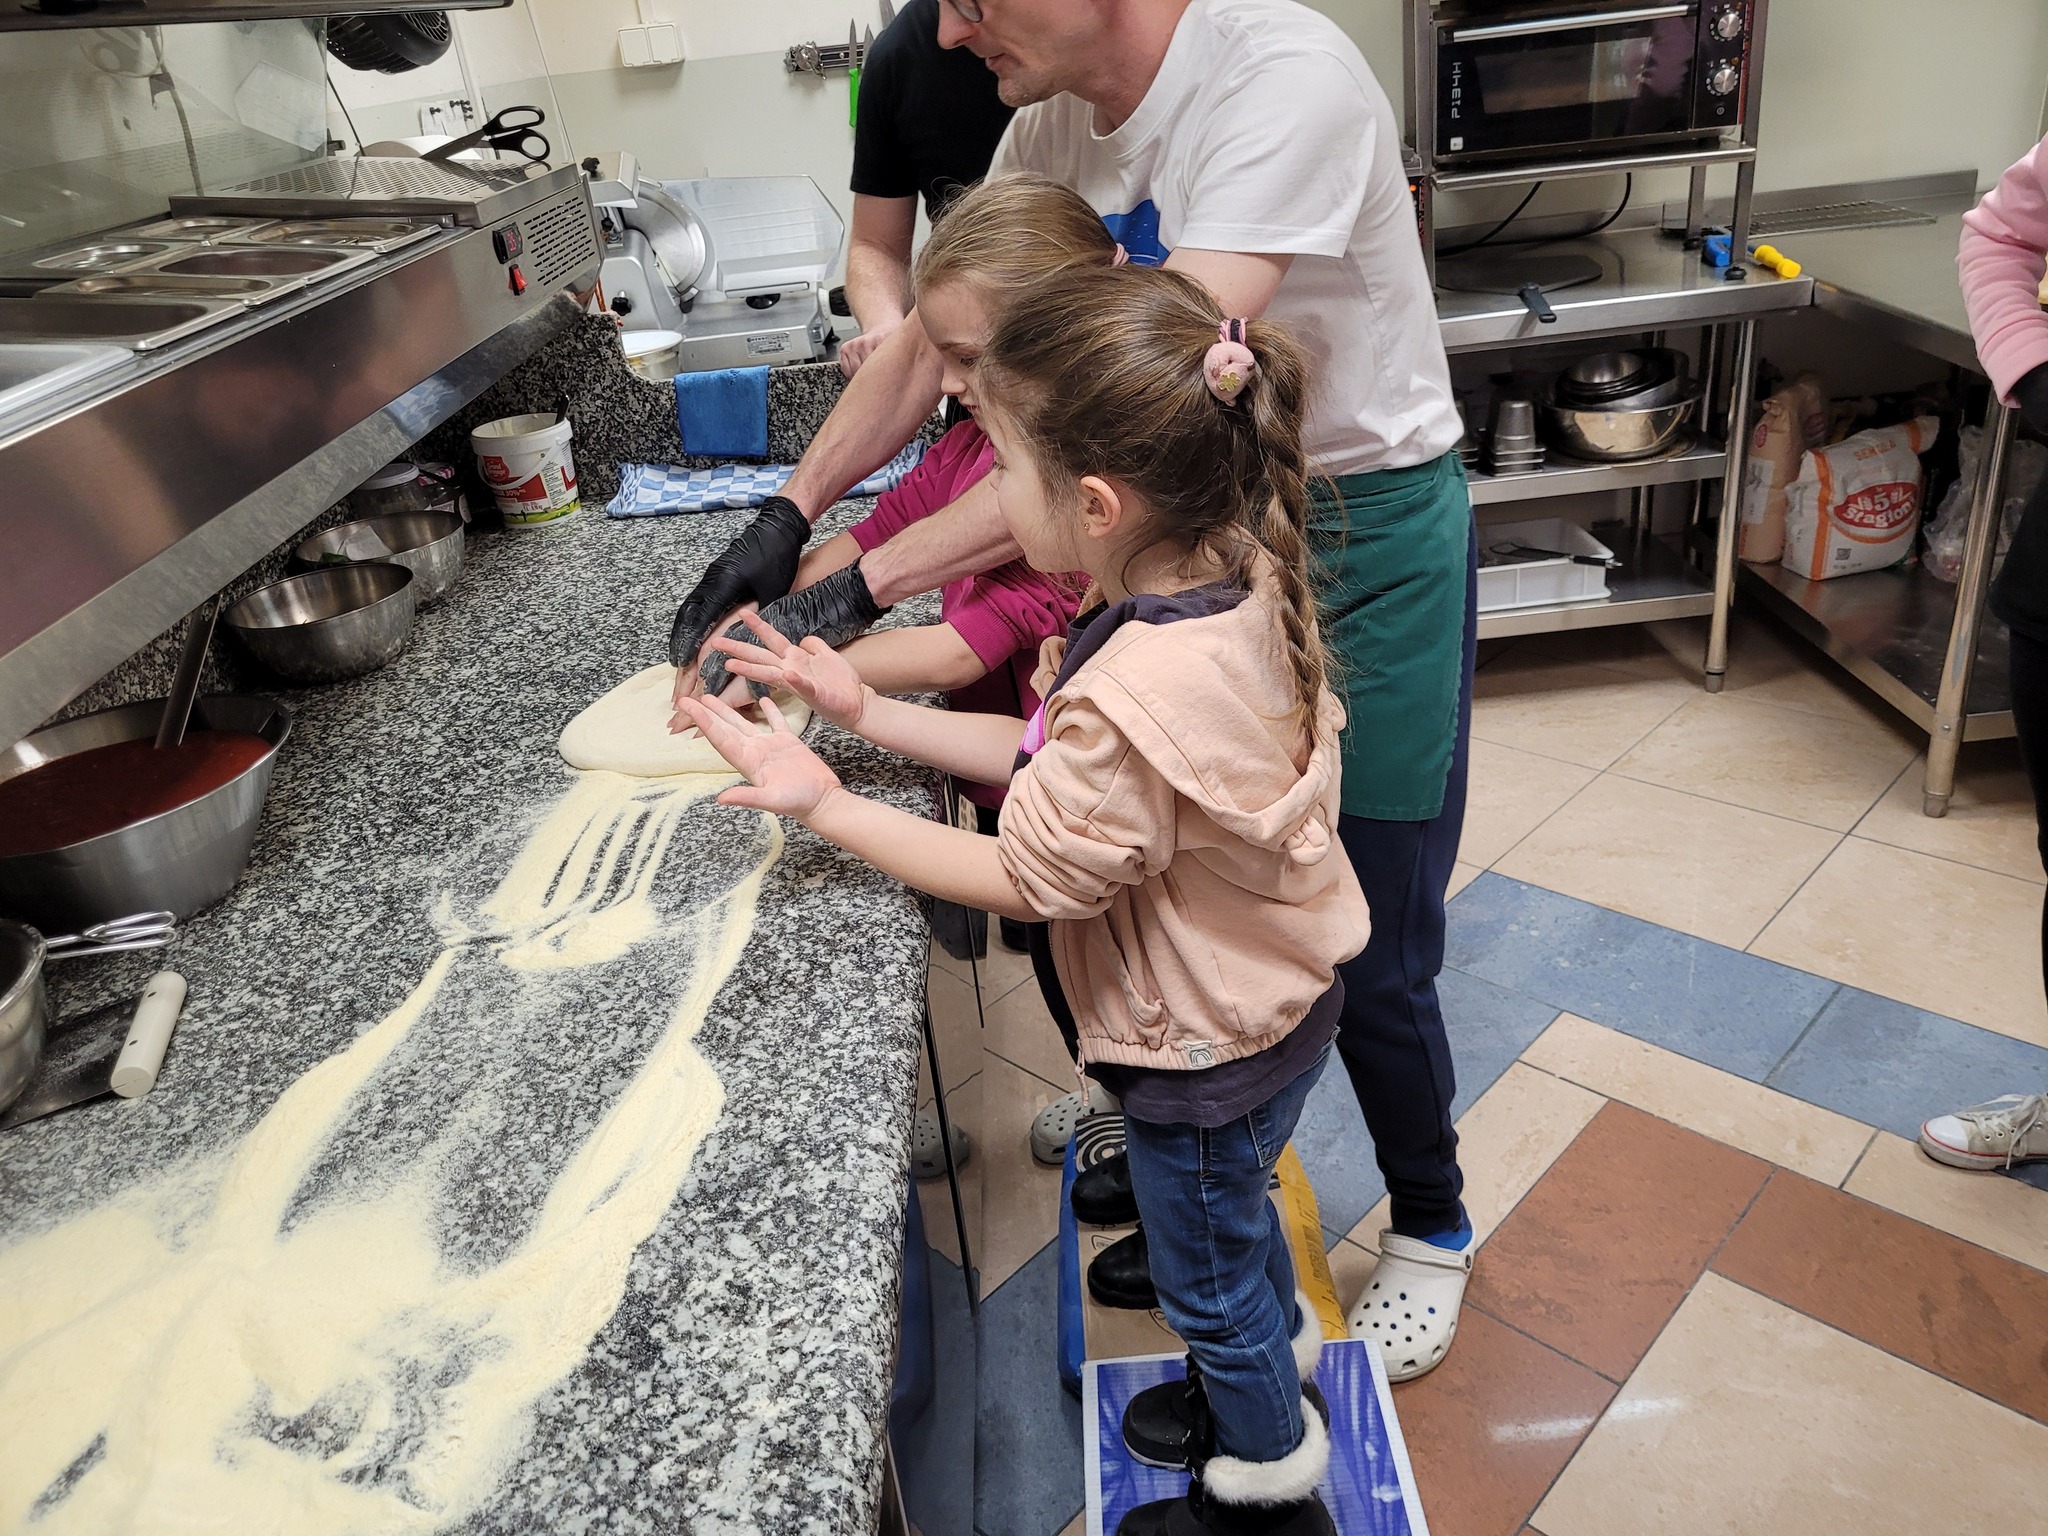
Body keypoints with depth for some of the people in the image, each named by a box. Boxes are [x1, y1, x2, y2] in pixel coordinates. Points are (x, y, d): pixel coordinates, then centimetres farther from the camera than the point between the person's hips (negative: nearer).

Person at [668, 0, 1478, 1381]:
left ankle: (1432, 1227, 35)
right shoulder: (1055, 118, -1)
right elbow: (926, 342, 5)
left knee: (1372, 964, 5)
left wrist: (859, 582, -35)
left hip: (1368, 542, -6)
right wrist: (787, 520, -7)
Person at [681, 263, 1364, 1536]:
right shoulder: (1237, 579, -12)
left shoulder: (1138, 699, -42)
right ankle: (1279, 1355, 63)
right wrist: (869, 713, -7)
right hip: (1272, 998, 8)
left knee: (1207, 1274, 20)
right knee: (1229, 1202, 34)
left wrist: (824, 804, -19)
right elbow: (1051, 760, -4)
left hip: (1211, 1048, -8)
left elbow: (1025, 878, -24)